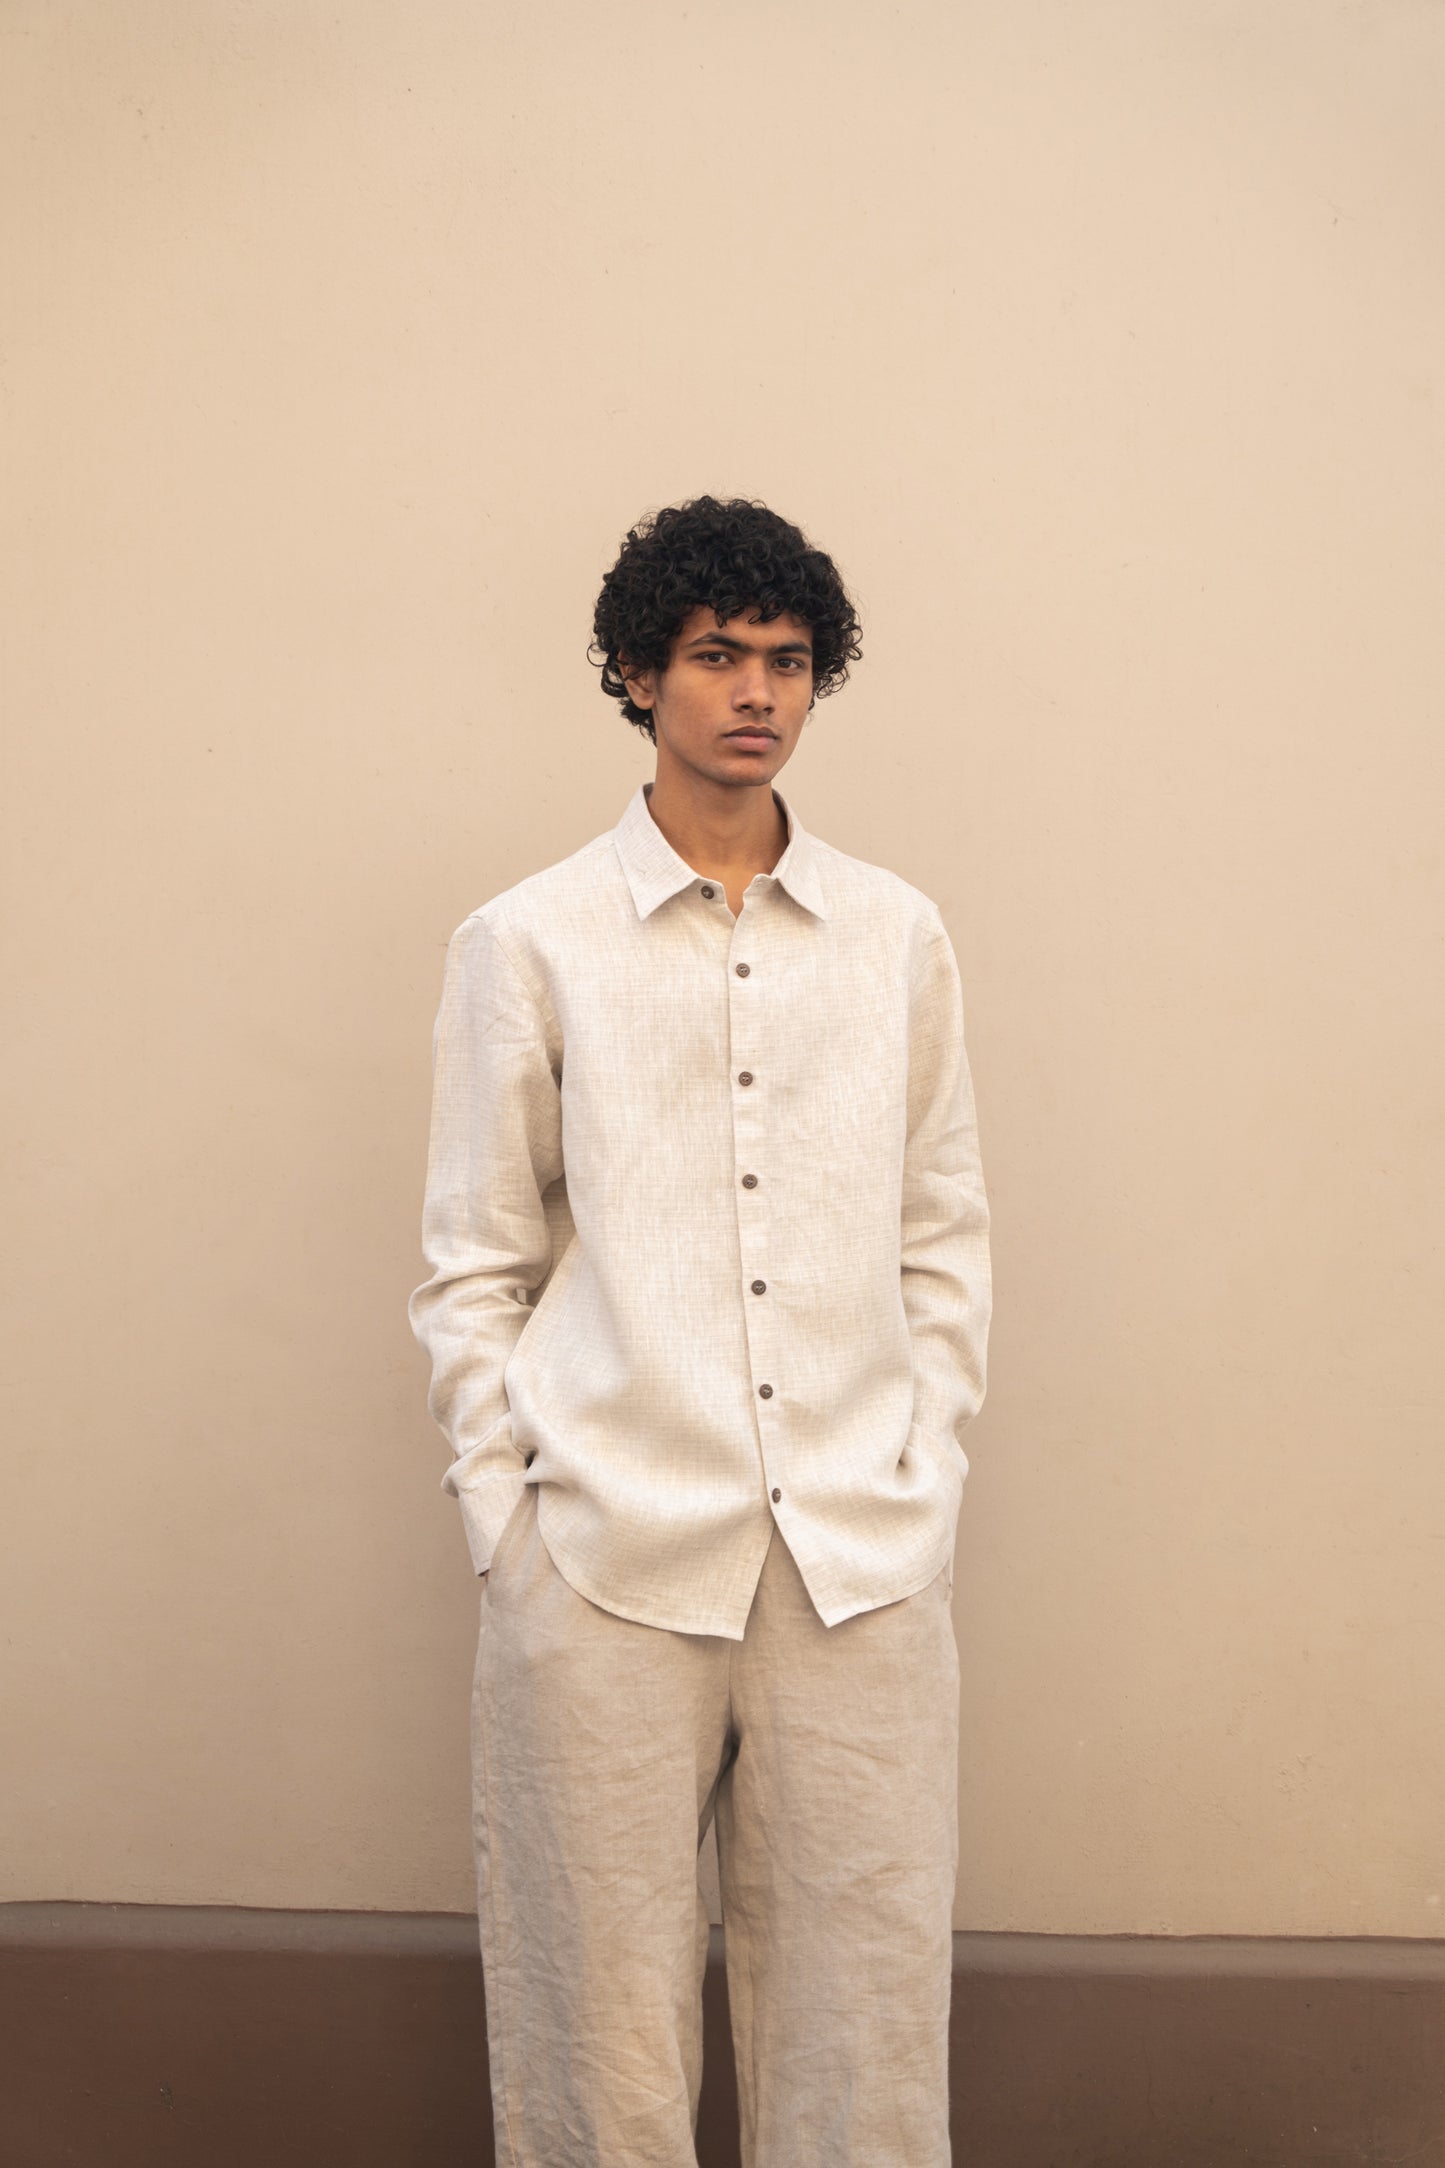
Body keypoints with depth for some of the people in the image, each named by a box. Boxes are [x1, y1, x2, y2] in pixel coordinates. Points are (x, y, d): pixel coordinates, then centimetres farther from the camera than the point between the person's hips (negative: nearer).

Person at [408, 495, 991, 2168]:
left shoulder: (898, 937, 9)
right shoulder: (526, 944, 3)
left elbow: (943, 1235, 13)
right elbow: (473, 1268, 4)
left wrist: (927, 1481, 5)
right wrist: (505, 1526, -2)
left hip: (864, 1566, 2)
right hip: (604, 1563, -2)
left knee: (867, 2005, 6)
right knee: (600, 2017, 5)